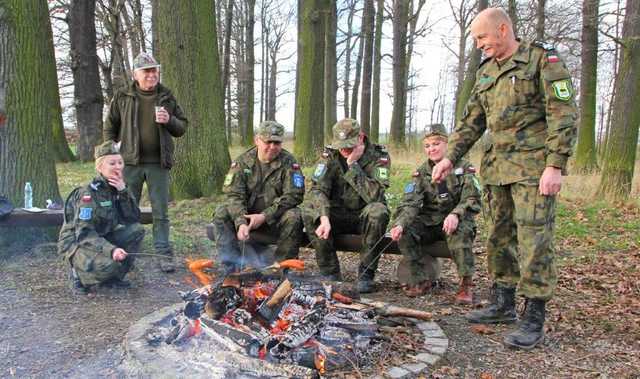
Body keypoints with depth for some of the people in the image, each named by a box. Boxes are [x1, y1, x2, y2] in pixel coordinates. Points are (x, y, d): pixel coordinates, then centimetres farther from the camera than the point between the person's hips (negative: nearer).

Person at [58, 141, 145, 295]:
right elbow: (84, 233, -27)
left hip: (101, 239, 8)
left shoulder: (116, 187, 0)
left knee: (137, 230, -11)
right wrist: (111, 249, -40)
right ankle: (78, 273, 0)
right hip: (76, 243, -7)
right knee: (109, 263, -33)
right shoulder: (88, 193, -22)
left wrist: (123, 192, -18)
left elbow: (133, 219, -6)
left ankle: (113, 276, 2)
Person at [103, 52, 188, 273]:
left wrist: (169, 120, -10)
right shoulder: (122, 97, 5)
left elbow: (182, 128, 12)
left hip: (159, 163, 0)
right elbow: (110, 128, 7)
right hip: (130, 162, 0)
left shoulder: (167, 97, 8)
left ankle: (164, 254, 11)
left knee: (161, 212, 4)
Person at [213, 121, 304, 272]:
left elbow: (294, 195, -14)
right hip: (246, 214, 2)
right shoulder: (242, 162, -1)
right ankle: (233, 268, -17)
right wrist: (241, 222, -29)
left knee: (293, 217, -30)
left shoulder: (288, 162, -6)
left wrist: (264, 217, -21)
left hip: (275, 218, -1)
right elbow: (233, 195, -10)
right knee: (221, 214, -21)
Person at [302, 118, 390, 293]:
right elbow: (318, 189, -18)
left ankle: (366, 274, -18)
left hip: (364, 216, -2)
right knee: (308, 209, -24)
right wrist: (324, 218, -35)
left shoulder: (378, 156, -14)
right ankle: (331, 272, -14)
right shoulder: (330, 154, -7)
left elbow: (374, 195, -28)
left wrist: (353, 165, -29)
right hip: (337, 215, 2)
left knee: (378, 211, -35)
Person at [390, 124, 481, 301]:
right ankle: (420, 280, -9)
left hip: (458, 221, -3)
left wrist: (455, 214, -33)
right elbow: (410, 203, -7)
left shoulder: (463, 167, -1)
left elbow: (472, 199, -12)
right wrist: (399, 224, -28)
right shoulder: (422, 172, 6)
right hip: (429, 222, 3)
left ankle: (466, 283, -22)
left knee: (459, 232, -36)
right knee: (404, 233, -22)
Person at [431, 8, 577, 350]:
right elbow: (471, 121, 17)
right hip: (497, 167, 7)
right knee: (499, 237, 11)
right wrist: (451, 157, 6)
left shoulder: (543, 59, -4)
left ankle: (534, 320, 2)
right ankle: (503, 304, 24)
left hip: (533, 167, -7)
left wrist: (555, 165, -18)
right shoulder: (486, 72, 16)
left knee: (533, 241, -7)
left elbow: (563, 114, -10)